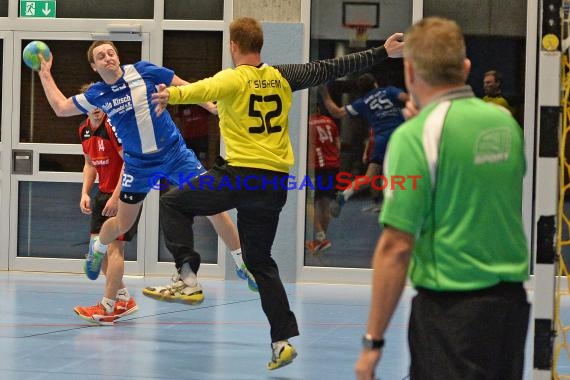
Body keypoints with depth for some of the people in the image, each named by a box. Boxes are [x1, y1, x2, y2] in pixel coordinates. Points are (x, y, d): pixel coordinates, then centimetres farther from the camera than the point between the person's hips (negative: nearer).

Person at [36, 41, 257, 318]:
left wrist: (212, 106, -9)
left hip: (174, 153, -2)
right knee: (122, 224, 12)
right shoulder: (96, 94, -1)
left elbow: (184, 88, -1)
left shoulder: (143, 71, -9)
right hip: (138, 164, 2)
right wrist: (45, 74, 9)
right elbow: (60, 107, 11)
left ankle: (243, 265, 0)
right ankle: (97, 248, 47)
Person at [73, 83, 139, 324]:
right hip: (103, 192, 9)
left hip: (124, 192, -9)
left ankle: (108, 306, -8)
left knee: (114, 246, -11)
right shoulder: (85, 130, 8)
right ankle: (124, 298, 22)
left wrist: (116, 197, -22)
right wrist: (85, 193, 7)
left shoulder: (113, 125, -17)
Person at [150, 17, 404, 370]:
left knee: (173, 204, 13)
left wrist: (172, 95, -32)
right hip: (275, 181, 5)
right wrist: (382, 52, 19)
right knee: (260, 261, 14)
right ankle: (283, 339, 7)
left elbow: (203, 89, -21)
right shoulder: (282, 76, 10)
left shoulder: (233, 79, -3)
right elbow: (330, 69, 13)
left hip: (239, 174, -5)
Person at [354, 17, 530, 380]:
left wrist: (373, 340, -10)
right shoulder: (507, 122, 4)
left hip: (452, 306, -6)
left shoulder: (414, 135, -13)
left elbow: (396, 246, -15)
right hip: (512, 301, 6)